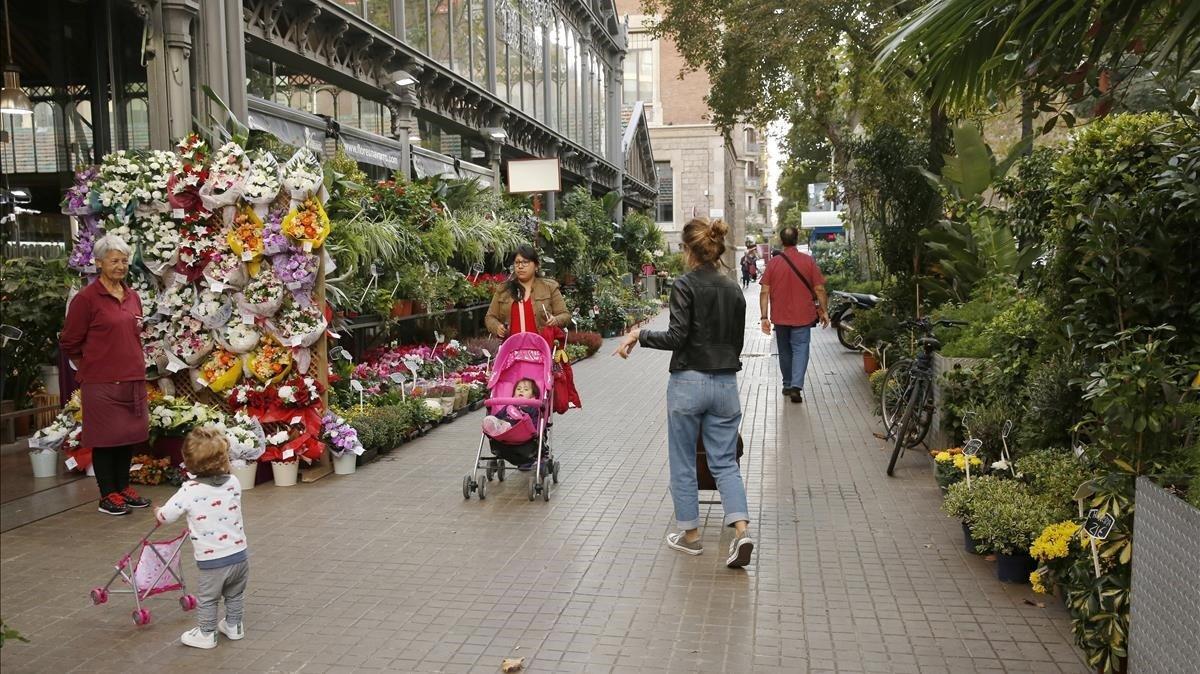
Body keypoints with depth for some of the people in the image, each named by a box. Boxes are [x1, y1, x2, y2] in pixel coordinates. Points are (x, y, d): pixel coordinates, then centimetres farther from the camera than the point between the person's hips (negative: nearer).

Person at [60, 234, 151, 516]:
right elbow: (70, 344, -3)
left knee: (129, 435, 13)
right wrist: (91, 370, 5)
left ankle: (124, 488, 26)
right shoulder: (86, 298, -9)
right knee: (106, 438, 3)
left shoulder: (132, 297, 10)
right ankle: (108, 495, 14)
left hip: (133, 381, 6)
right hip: (101, 384, -6)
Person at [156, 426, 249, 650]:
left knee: (207, 599, 18)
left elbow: (165, 516, -7)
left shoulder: (189, 491, -17)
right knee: (234, 595, 25)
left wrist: (158, 512, 18)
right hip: (239, 554, 4)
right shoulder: (233, 483, -6)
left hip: (211, 560, -4)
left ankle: (206, 634, 31)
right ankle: (234, 626, 40)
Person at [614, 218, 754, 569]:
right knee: (725, 462, 11)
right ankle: (741, 529, -6)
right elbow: (737, 342, 14)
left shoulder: (685, 285, -10)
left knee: (683, 462, 11)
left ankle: (690, 534, 21)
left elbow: (676, 337, -17)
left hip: (689, 382, -5)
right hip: (726, 385, 5)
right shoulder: (734, 289, 8)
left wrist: (639, 335, -5)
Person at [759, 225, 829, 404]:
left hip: (780, 317, 2)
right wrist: (824, 311, 6)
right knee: (800, 350, 1)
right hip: (803, 316, -2)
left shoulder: (773, 262, -3)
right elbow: (819, 289, -5)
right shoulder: (808, 261, -6)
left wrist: (764, 317, -4)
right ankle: (796, 386, -14)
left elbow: (764, 292, -6)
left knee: (785, 351, 16)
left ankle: (787, 385, 26)